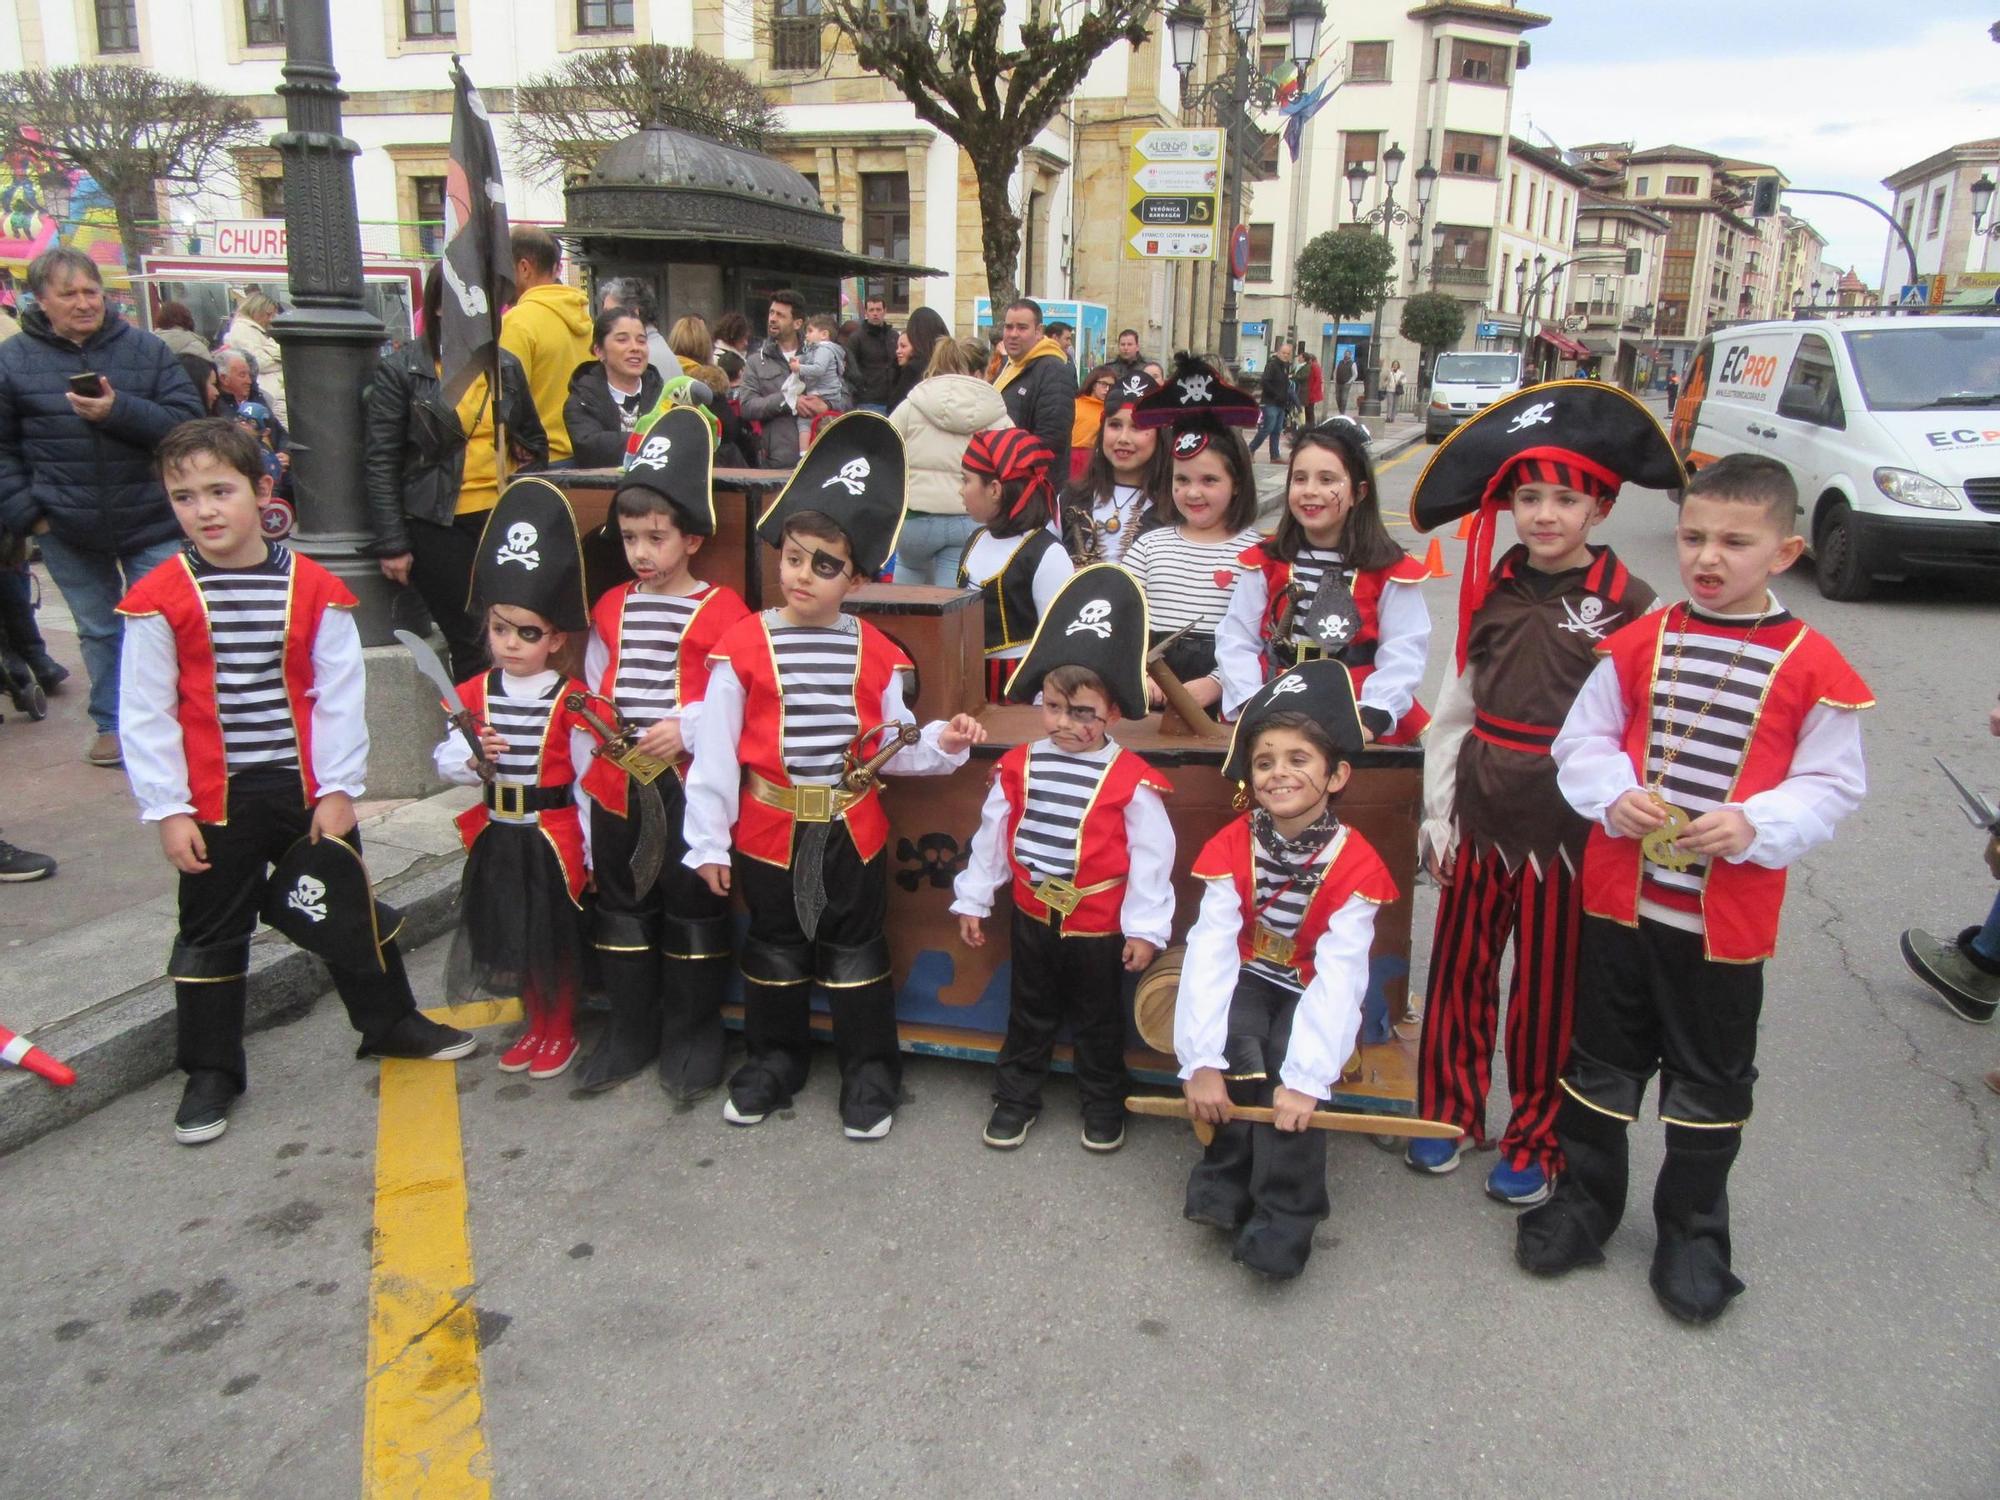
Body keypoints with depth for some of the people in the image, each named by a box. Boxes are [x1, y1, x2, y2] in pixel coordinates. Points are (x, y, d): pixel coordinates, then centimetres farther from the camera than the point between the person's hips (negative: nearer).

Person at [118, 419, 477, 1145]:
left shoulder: (315, 588, -6)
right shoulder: (158, 599, -9)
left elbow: (340, 696, -3)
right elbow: (145, 713, -7)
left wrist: (338, 787, -5)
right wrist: (168, 810, -8)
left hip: (308, 791, 1)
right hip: (212, 798, -1)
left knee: (348, 909, 14)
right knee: (211, 934, 11)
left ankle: (391, 1021, 34)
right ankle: (210, 1071, 26)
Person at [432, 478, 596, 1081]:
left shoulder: (572, 701, -13)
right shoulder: (473, 695, 0)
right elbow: (444, 760, 4)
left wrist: (593, 848, -9)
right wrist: (471, 758, -18)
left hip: (553, 834, -5)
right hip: (496, 833, 5)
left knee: (555, 932, 7)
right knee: (511, 933, 16)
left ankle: (561, 1029, 28)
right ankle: (535, 1025, 36)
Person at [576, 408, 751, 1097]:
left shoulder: (721, 612, -8)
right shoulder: (610, 609, 10)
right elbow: (592, 697, 15)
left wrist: (687, 728, -25)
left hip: (689, 786, -6)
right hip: (615, 786, 6)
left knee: (694, 907, 6)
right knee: (621, 908, 14)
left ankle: (693, 1032, 21)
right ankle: (630, 1029, 29)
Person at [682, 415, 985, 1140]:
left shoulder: (875, 652, -3)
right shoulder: (744, 646, -10)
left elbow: (891, 748, 3)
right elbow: (716, 749, -8)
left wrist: (942, 743, -16)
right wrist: (709, 841, -7)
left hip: (853, 829, 1)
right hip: (769, 831, 0)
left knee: (857, 954, 12)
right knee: (774, 951, 17)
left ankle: (871, 1072, 26)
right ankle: (773, 1060, 36)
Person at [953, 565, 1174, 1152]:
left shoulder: (1131, 780, -18)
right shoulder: (1018, 766, -6)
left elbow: (1150, 855, -13)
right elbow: (992, 834, 2)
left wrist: (1145, 927, -11)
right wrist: (973, 900, 7)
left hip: (1098, 926, -3)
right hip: (1031, 916, 3)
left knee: (1098, 1019, 16)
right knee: (1028, 1012, 19)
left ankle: (1103, 1104, 34)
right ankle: (1015, 1097, 35)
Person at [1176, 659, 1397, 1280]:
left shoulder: (1354, 864, -20)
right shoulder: (1232, 847, -15)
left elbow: (1338, 977, -26)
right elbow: (1210, 952, -24)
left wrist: (1307, 1077, -34)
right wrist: (1201, 1061, -32)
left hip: (1312, 991, -1)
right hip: (1251, 979, 1)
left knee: (1291, 1065, -27)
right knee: (1240, 1049, -28)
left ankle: (1284, 1221, -14)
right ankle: (1225, 1183, -10)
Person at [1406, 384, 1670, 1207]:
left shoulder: (1627, 604, -7)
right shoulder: (1490, 591, 6)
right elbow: (1454, 707, 8)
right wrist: (1439, 812, 6)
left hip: (1571, 828, -3)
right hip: (1480, 816, 4)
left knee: (1549, 990, 8)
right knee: (1460, 970, 13)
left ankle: (1535, 1142, 26)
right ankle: (1448, 1110, 32)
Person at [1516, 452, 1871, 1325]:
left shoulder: (1812, 665, -7)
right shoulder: (1639, 642, -1)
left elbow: (1832, 785, -5)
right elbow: (1582, 741, 3)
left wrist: (1755, 824, -22)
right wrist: (1615, 795, -16)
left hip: (1728, 914, -2)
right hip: (1621, 891, 2)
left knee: (1710, 1081, 13)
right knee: (1602, 1060, 16)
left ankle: (1693, 1234, 33)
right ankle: (1585, 1201, 35)